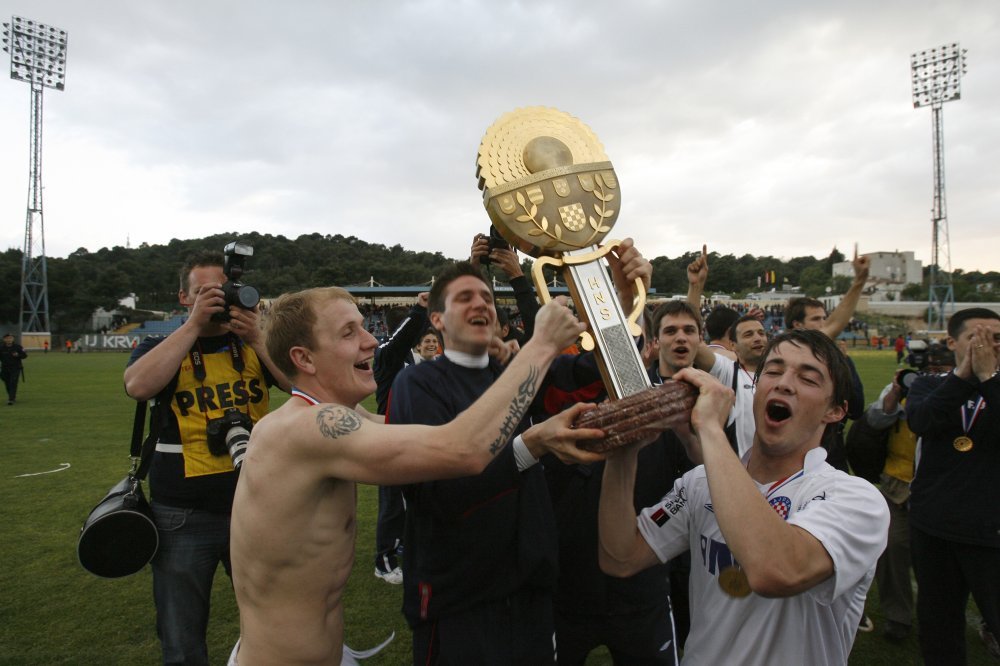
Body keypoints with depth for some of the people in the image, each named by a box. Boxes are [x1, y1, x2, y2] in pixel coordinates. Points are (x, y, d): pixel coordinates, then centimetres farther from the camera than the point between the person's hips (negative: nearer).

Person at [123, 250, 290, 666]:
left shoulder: (255, 344, 5)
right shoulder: (162, 345, 1)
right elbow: (138, 386, -20)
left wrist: (256, 338, -20)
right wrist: (194, 325, -20)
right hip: (184, 516, -1)